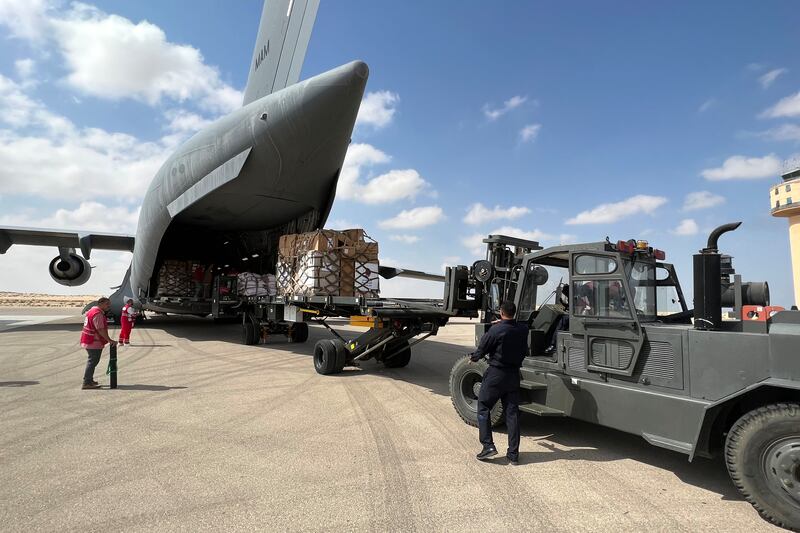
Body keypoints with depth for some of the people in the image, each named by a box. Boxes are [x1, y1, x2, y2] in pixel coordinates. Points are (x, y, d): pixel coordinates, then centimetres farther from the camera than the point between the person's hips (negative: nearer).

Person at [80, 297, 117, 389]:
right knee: (93, 361, -6)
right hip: (94, 342, -11)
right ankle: (87, 383, -3)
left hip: (89, 341, 11)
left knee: (92, 361, 20)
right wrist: (110, 340, -22)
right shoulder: (98, 314, -19)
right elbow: (100, 330, -25)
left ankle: (88, 380, 30)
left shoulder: (93, 310, 16)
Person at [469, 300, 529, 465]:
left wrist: (473, 358, 14)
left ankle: (488, 445, 2)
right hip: (514, 375, 5)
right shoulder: (523, 329, -1)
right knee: (512, 412, 9)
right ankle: (513, 454, 13)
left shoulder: (496, 330, -16)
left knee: (483, 408, 9)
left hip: (496, 374, -5)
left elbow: (482, 350, -7)